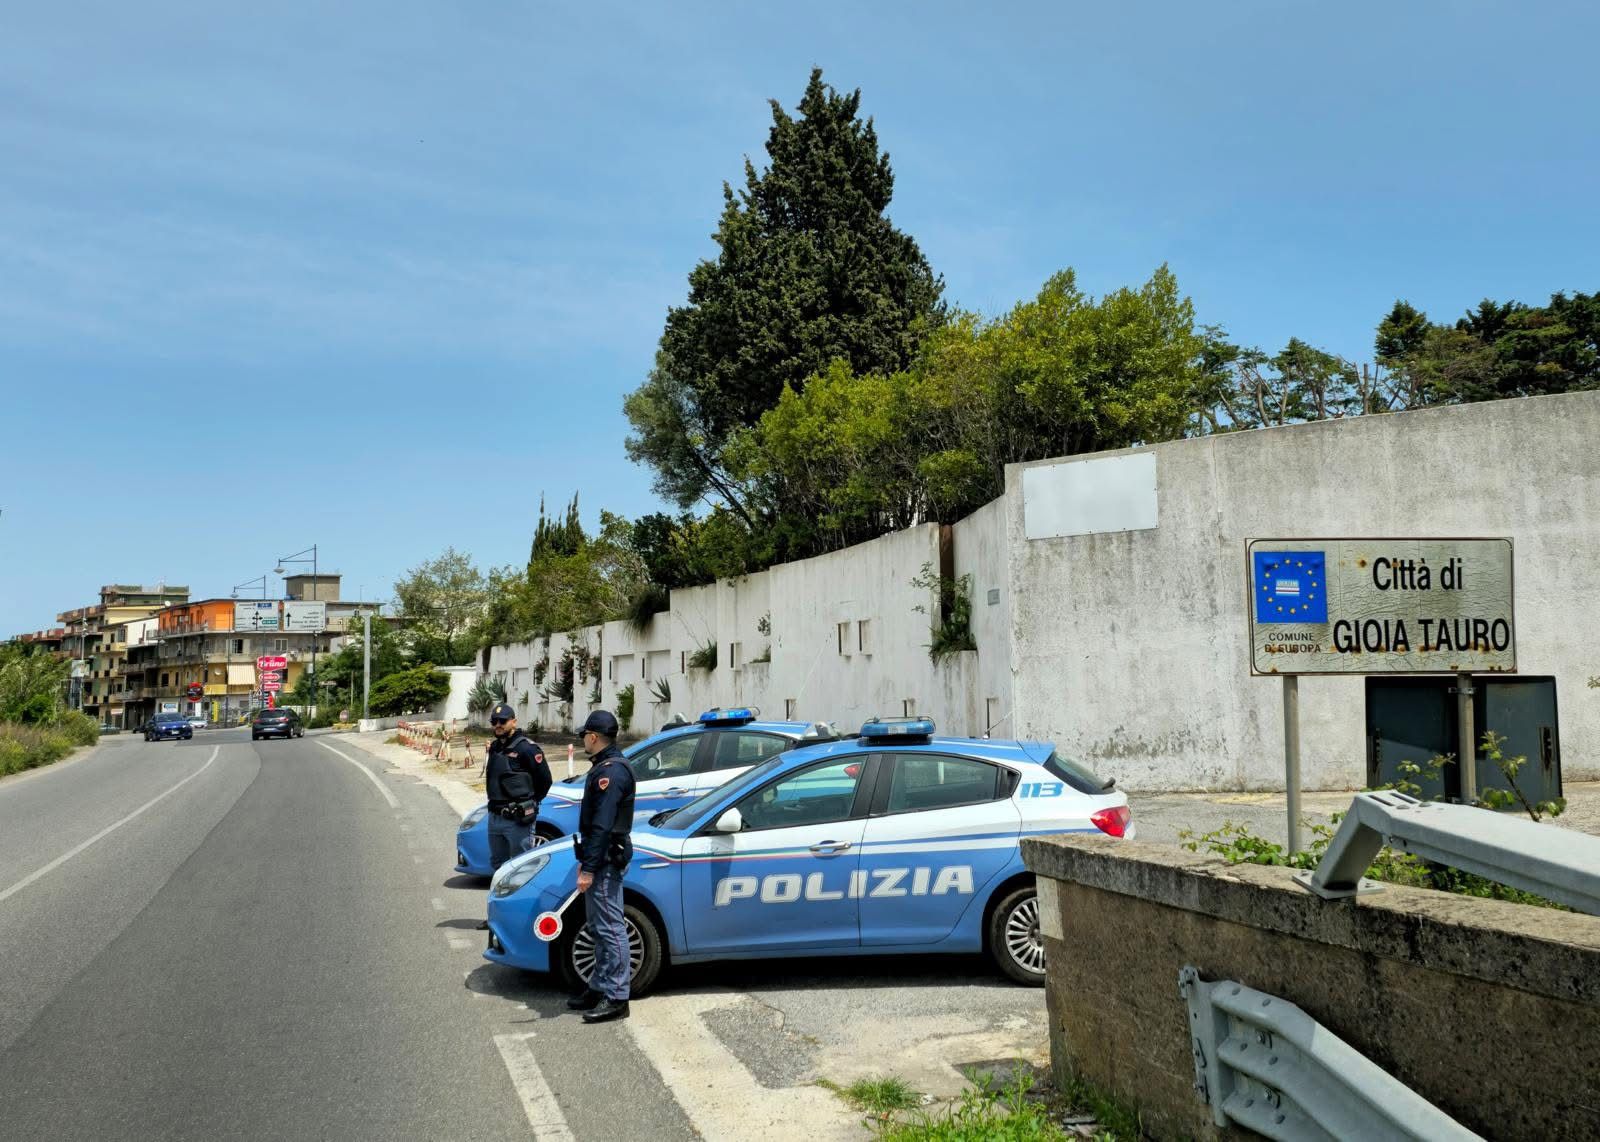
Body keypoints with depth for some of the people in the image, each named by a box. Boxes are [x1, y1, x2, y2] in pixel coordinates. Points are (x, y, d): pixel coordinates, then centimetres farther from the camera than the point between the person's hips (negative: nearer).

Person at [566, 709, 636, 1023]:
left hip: (606, 861, -11)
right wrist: (586, 861, 20)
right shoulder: (605, 766, 16)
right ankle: (599, 988, 26)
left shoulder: (611, 771, -18)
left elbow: (602, 825, -23)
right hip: (600, 859, 11)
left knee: (609, 928, -7)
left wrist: (589, 867, -23)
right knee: (599, 928, 17)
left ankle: (615, 998, -3)